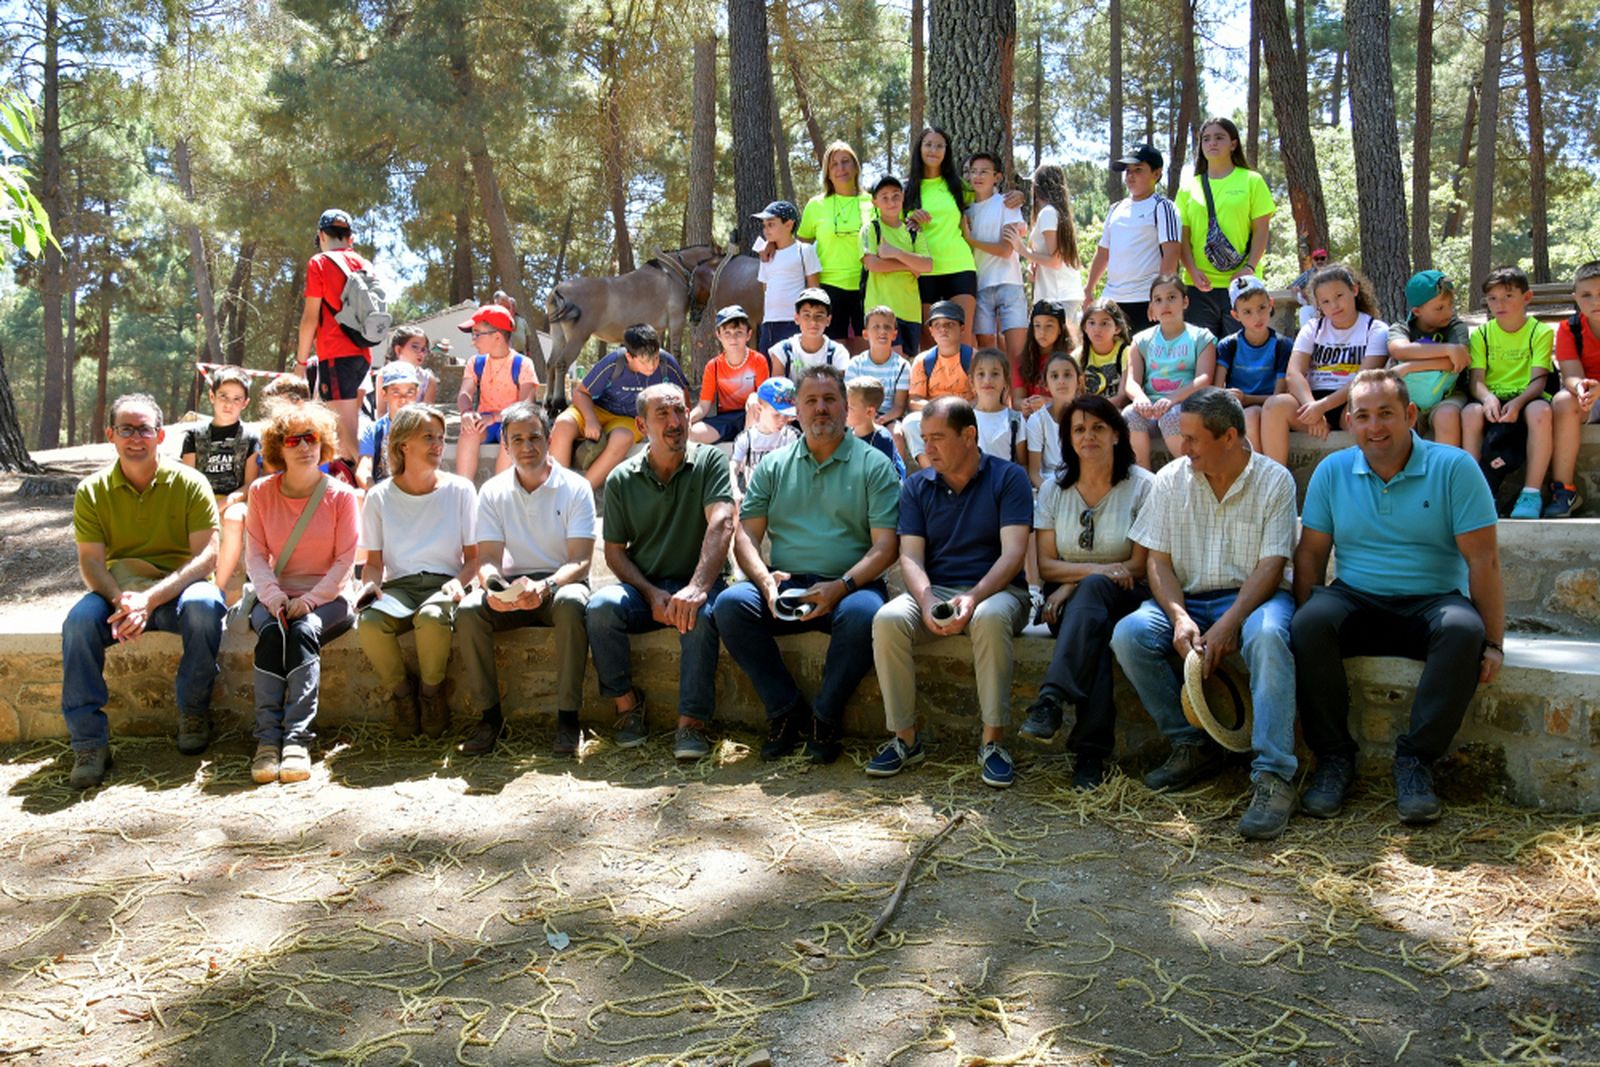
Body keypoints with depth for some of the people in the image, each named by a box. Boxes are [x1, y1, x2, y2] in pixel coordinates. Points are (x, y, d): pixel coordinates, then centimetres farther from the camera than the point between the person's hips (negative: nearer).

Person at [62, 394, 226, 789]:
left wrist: (150, 598, -27)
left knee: (205, 605, -36)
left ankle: (193, 711, -13)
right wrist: (120, 599, -27)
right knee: (79, 620, -29)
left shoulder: (189, 483, -6)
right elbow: (90, 562, -4)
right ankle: (89, 742, -20)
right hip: (118, 590, 2)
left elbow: (207, 556, -14)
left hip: (179, 588, -2)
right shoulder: (92, 492, 1)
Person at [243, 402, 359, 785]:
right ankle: (268, 737, -34)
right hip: (276, 597, 2)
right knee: (271, 631, -31)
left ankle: (297, 739, -37)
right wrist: (272, 595, -15)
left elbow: (345, 560, -4)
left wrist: (309, 599, -17)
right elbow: (255, 555, 4)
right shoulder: (261, 492, 7)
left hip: (326, 598, -2)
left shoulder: (342, 495, 0)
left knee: (304, 632, -33)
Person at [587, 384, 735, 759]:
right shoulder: (621, 480, 6)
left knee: (699, 614, -36)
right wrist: (652, 594, -12)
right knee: (601, 606, -28)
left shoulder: (710, 462, -2)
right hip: (644, 588, 2)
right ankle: (627, 703, -10)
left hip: (699, 584, -2)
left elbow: (720, 525, -17)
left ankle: (692, 722, -27)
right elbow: (615, 551, 6)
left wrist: (696, 588, -32)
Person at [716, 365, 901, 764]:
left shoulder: (874, 465, 6)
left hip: (849, 586, -3)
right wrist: (764, 579, -11)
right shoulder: (773, 466, 16)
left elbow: (885, 545, -2)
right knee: (730, 604, -25)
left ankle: (825, 717, -12)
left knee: (863, 614, -36)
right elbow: (746, 534, 10)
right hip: (784, 586, 3)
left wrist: (840, 587, -18)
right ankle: (787, 710, -11)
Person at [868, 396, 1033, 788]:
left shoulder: (1008, 478, 0)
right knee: (888, 619, -28)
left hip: (995, 590, -3)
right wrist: (927, 601, -19)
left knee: (991, 618, -38)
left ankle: (993, 741, -26)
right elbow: (910, 556, 2)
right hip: (934, 590, 3)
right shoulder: (916, 486, 10)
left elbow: (1013, 553, -10)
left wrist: (974, 597, -26)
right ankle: (904, 737, -15)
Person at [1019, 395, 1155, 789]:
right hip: (1069, 601, 2)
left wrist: (1077, 583, -14)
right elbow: (1045, 564, 4)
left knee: (1092, 590, -38)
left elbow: (1141, 565, -5)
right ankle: (1091, 749, -43)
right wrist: (1098, 569, -15)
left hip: (1126, 599, -2)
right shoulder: (1053, 489, 9)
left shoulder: (1143, 486, 0)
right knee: (1094, 627, -35)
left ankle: (1052, 698, -48)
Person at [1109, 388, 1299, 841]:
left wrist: (1228, 624, -25)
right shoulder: (1171, 479, 5)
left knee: (1268, 635, -38)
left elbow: (1270, 567, -10)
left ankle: (1274, 776, -37)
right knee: (1128, 634, -25)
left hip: (1252, 597, -3)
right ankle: (1193, 746, -9)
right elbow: (1158, 561, 2)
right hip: (1187, 599, 3)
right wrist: (1179, 617, -17)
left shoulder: (1274, 480, -3)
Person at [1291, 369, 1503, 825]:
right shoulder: (1332, 471, 4)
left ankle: (1415, 758, -20)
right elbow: (1310, 554, 4)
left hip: (1432, 603, -1)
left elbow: (1483, 560, -7)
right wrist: (1304, 627, -8)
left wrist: (1493, 643, -13)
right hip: (1356, 602, 2)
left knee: (1464, 629, -35)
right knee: (1310, 621, -30)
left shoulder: (1454, 467, -4)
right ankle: (1334, 755, -16)